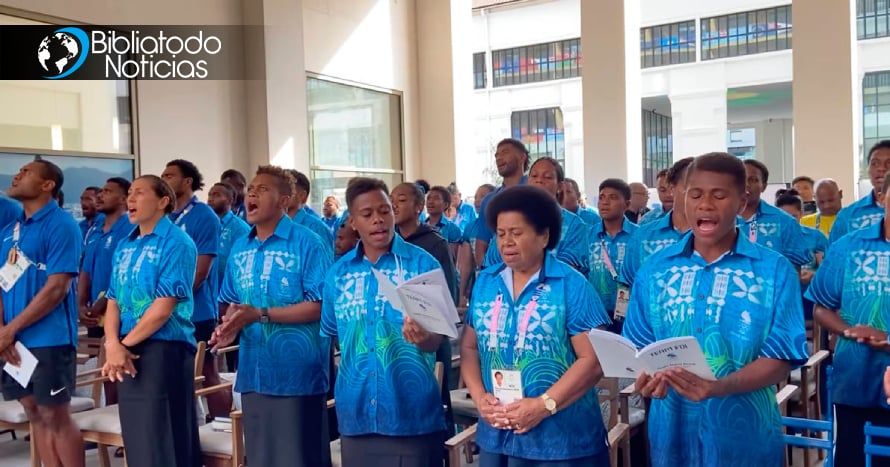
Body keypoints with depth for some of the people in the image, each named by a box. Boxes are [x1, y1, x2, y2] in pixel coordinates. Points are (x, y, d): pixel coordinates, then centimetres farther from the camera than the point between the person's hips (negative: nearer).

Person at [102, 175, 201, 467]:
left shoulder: (177, 243, -10)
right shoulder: (124, 246, 13)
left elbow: (164, 307, -16)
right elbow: (114, 301, 8)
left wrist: (126, 343, -9)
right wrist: (113, 344, -9)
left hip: (165, 349, -7)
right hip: (127, 352, 7)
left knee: (164, 439, -1)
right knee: (136, 438, 13)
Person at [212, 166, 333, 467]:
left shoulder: (306, 243, -10)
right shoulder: (240, 248, 11)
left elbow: (319, 306, -15)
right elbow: (233, 302, 18)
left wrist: (260, 315, -20)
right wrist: (230, 325, -5)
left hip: (297, 372, -6)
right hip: (254, 372, 7)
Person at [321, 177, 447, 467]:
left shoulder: (423, 264, -6)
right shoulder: (338, 273, 4)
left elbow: (436, 339, -11)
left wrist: (424, 338, -31)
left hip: (412, 411, -3)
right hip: (355, 411, 3)